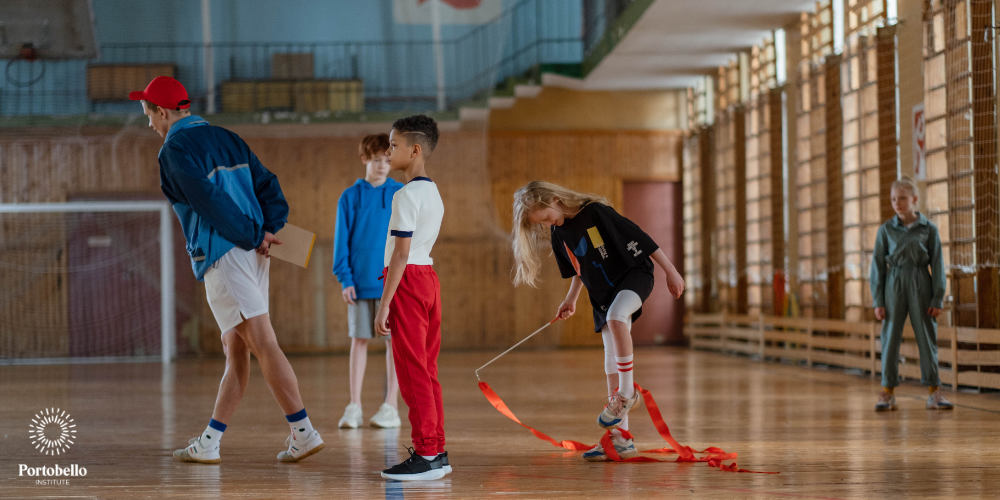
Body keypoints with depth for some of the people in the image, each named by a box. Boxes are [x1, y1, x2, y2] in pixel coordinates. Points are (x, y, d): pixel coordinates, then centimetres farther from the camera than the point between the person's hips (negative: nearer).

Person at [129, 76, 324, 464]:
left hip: (222, 256, -8)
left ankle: (303, 432, -12)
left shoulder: (175, 149, -5)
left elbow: (213, 203, -15)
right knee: (235, 351, 9)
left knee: (263, 345, -10)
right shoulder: (226, 138, 19)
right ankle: (209, 443, 15)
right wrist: (271, 229, 1)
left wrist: (255, 236, -8)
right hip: (252, 256, 9)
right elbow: (267, 185, 11)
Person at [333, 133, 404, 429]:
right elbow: (342, 240, 3)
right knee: (359, 340, 4)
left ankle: (390, 407, 8)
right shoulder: (350, 197, 4)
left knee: (394, 339, 2)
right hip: (360, 282, 1)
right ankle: (354, 407, 9)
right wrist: (345, 278, -5)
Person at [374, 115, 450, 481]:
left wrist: (384, 304, -17)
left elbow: (401, 252, -18)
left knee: (413, 371, -6)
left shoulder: (407, 195, -13)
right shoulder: (433, 193, 15)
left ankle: (426, 455, -5)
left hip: (407, 280, -9)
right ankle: (437, 451, 13)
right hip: (428, 276, 9)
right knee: (427, 370, 11)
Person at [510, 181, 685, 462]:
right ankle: (621, 438, 5)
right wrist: (571, 300, 17)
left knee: (615, 315, -39)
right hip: (603, 295, 7)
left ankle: (627, 392, -26)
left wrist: (670, 271, -15)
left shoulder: (595, 212, -19)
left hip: (635, 275, -7)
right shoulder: (558, 235, 3)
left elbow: (639, 237, -17)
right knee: (612, 364, 2)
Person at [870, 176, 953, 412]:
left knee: (927, 337, 2)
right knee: (890, 337, 1)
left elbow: (937, 265, 3)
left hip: (921, 286, 0)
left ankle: (934, 392, 8)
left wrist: (938, 299, -2)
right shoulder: (886, 229, 2)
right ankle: (888, 392, 7)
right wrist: (877, 301, -1)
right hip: (894, 285, 0)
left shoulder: (928, 229, 1)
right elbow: (877, 264, 4)